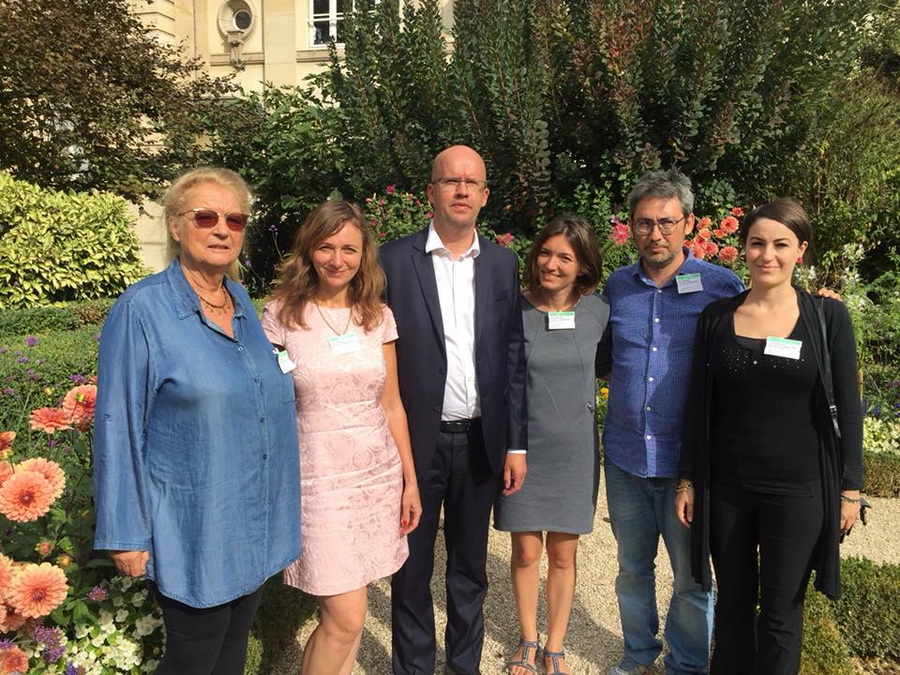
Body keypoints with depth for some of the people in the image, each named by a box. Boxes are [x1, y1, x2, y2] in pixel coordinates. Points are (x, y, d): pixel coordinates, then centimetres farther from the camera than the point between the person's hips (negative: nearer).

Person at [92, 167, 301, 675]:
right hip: (194, 531, -6)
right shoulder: (142, 309, -15)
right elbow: (120, 428, -12)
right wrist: (125, 535, -10)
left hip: (256, 520, 6)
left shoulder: (241, 300, 5)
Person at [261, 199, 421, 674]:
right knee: (346, 618, -3)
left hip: (379, 475, 4)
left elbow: (391, 405, 8)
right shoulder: (282, 314, -5)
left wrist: (410, 480, 8)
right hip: (320, 479, -3)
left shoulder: (378, 316, 4)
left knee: (344, 614, 12)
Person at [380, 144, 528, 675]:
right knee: (413, 569, 13)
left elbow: (513, 358, 4)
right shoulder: (396, 258, -5)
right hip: (417, 439, -2)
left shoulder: (502, 263, 4)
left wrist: (516, 443, 2)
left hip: (480, 440, 3)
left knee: (471, 569, 17)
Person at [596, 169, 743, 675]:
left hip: (687, 461, -3)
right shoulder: (618, 286, 3)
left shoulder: (721, 287, -8)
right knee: (633, 569, 21)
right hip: (625, 457, 3)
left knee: (691, 578, 13)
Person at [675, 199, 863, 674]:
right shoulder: (717, 316, 0)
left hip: (797, 491, -2)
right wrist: (687, 479, 4)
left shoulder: (828, 317, -5)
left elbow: (847, 408, -1)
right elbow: (699, 406, 3)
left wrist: (850, 488, -1)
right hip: (725, 489, 2)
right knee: (732, 604, 16)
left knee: (781, 613, 10)